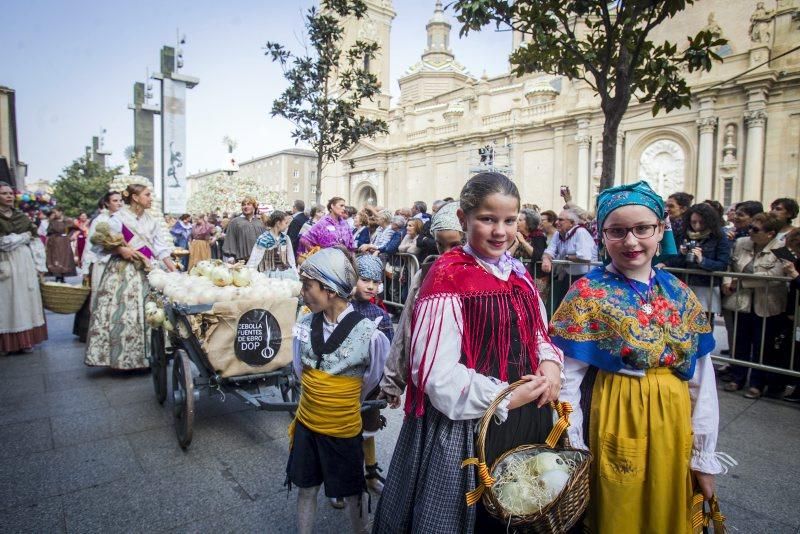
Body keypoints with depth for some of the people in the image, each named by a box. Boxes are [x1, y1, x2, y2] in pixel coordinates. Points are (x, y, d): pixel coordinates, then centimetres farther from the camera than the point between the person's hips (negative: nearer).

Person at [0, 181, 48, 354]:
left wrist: (39, 265, 2)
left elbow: (36, 242, 8)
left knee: (26, 300, 5)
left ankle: (26, 340, 11)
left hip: (25, 264, 4)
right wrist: (25, 236, -2)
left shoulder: (22, 217, 11)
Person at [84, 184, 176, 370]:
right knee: (122, 314, -5)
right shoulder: (119, 218, -6)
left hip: (146, 272, 5)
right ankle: (122, 357, 5)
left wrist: (175, 271, 0)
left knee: (147, 314, 6)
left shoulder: (151, 222, 10)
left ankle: (145, 356, 15)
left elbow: (161, 249, 7)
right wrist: (121, 250, -22)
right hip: (123, 272, -5)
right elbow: (102, 242, -7)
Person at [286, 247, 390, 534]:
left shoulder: (369, 333, -22)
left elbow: (371, 380, -4)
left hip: (344, 430, -3)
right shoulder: (304, 325, -10)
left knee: (351, 495, 16)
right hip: (306, 424, 4)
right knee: (306, 488, 20)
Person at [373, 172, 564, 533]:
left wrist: (550, 362, -3)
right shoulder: (448, 277, -17)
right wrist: (506, 397, -18)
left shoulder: (519, 275, 7)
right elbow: (437, 374, -21)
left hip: (526, 420, 7)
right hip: (468, 426, -7)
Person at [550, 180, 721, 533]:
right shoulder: (587, 294, -12)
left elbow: (702, 380, 5)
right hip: (616, 423, -4)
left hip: (673, 425, 5)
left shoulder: (681, 295, 2)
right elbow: (568, 380, -13)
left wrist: (704, 454, 5)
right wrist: (573, 454, -12)